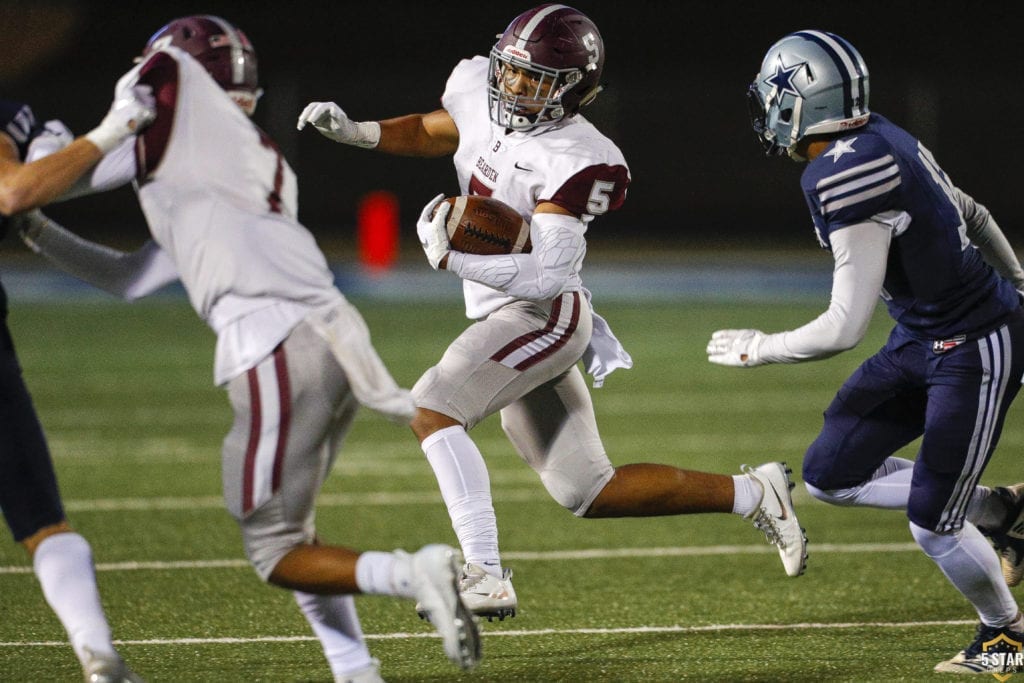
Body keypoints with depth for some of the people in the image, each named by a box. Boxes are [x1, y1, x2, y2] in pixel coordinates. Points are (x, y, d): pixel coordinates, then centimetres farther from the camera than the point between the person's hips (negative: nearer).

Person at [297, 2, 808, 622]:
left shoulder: (570, 160, -21)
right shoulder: (478, 93, 2)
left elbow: (546, 275, -27)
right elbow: (431, 134, 24)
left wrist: (452, 259, -30)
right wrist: (354, 131, 9)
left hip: (546, 316, -8)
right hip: (506, 319, 8)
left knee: (432, 406, -25)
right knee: (591, 493, 12)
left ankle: (486, 578, -30)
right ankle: (752, 494, 23)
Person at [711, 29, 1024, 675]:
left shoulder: (844, 178, -26)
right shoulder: (881, 139, 2)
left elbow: (846, 327, -24)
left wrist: (760, 349, -7)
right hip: (921, 338, 9)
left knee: (931, 523, -1)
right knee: (831, 475, 7)